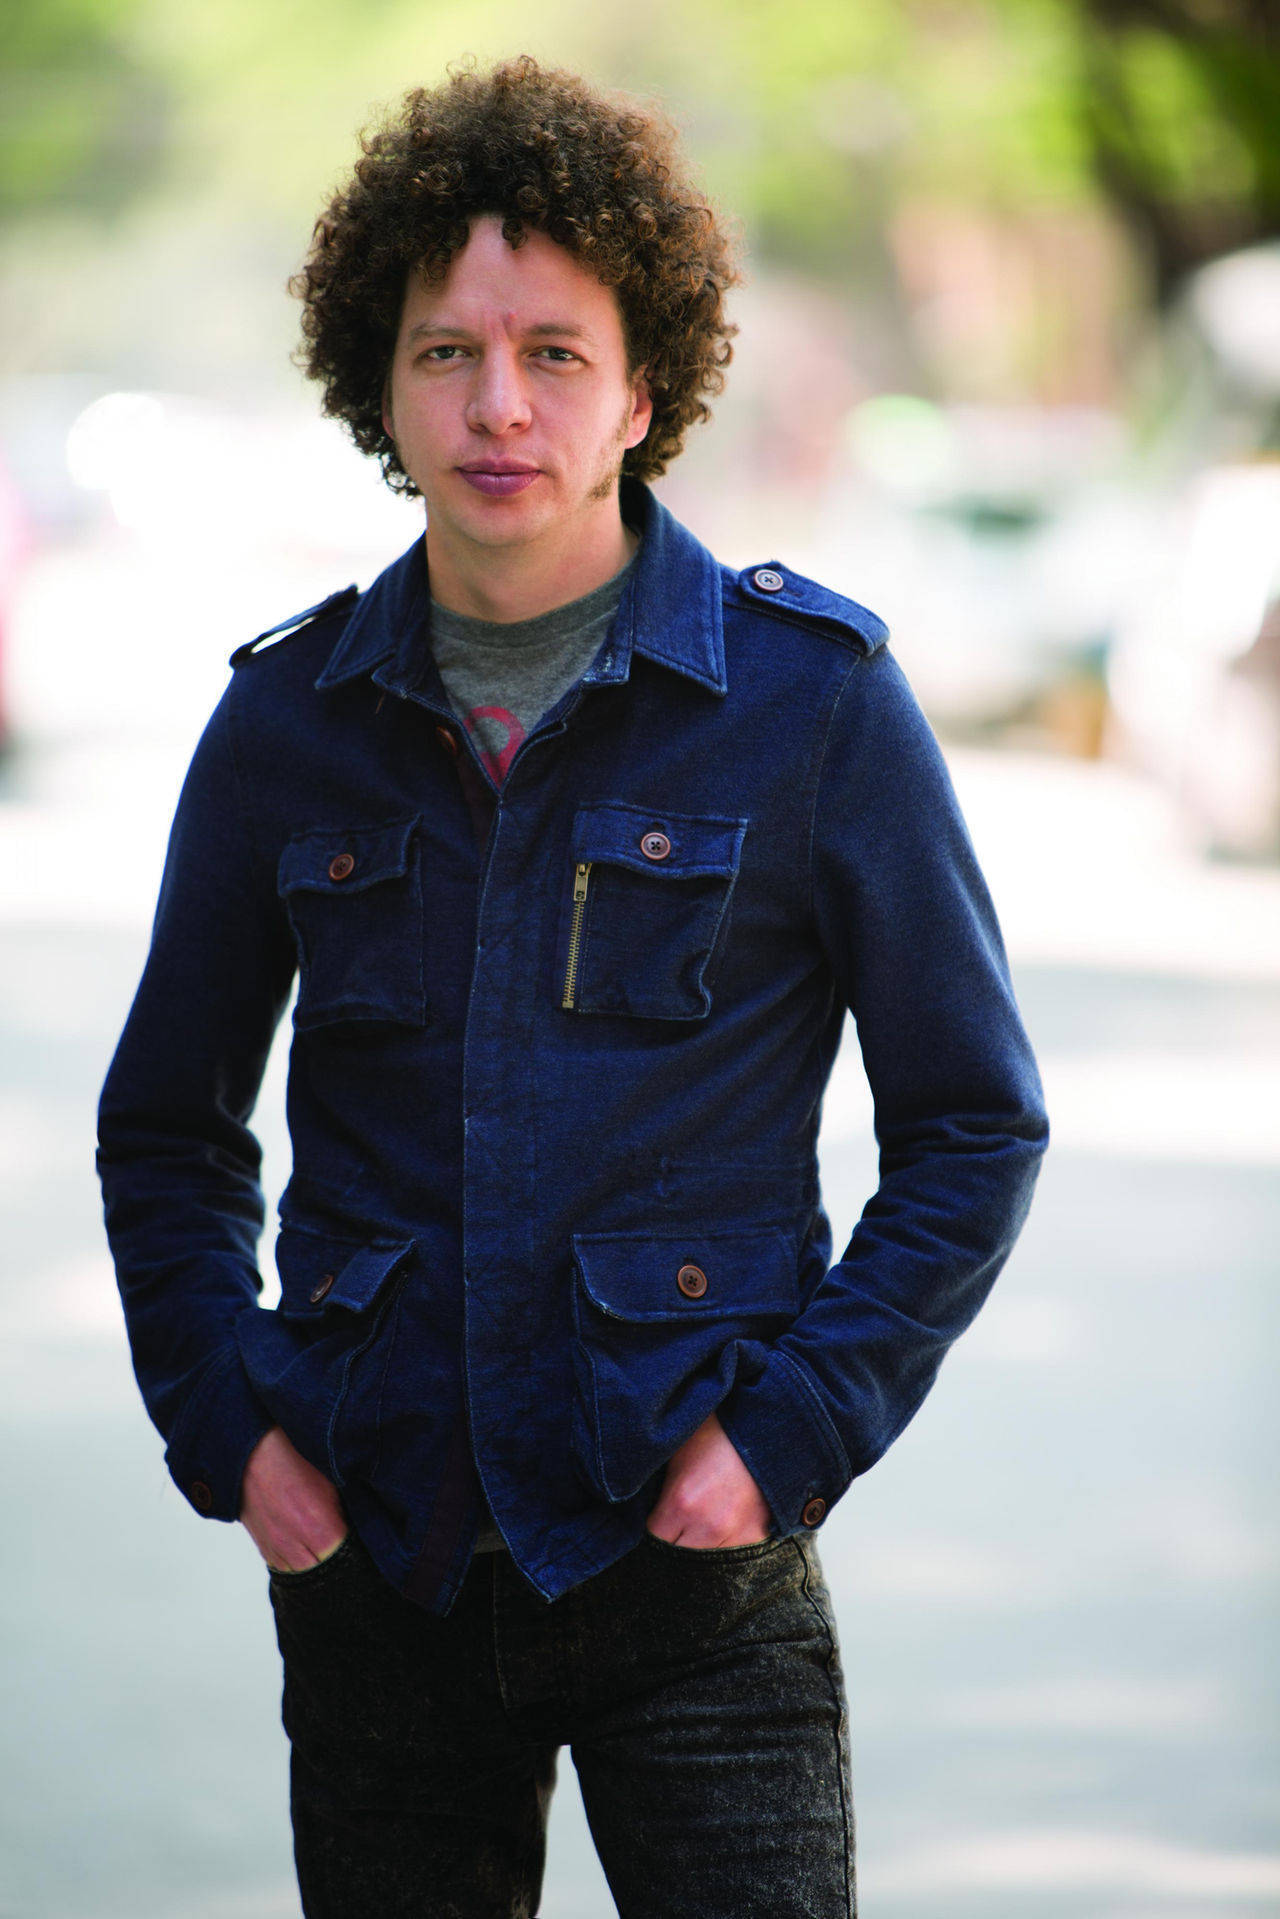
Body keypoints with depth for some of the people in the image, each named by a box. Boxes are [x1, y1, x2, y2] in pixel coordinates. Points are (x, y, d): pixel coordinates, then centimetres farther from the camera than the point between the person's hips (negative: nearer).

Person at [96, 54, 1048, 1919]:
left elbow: (977, 1125, 2)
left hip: (688, 1555, -3)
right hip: (372, 1547, 3)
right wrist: (226, 1428, 1)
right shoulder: (288, 719, 5)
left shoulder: (813, 696, -3)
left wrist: (791, 1430, -8)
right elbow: (167, 1132, 16)